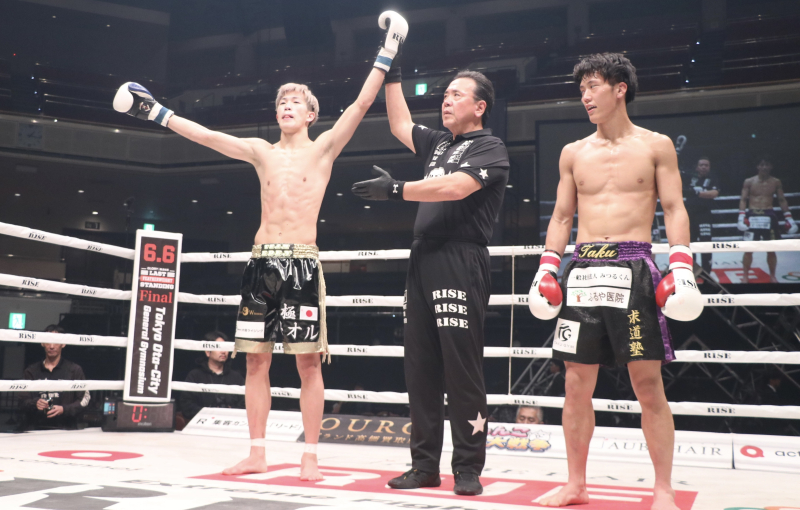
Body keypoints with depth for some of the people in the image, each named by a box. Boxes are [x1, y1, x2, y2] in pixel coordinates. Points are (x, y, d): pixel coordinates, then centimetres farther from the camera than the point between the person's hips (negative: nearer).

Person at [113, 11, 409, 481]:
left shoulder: (324, 148, 5)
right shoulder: (262, 152, 15)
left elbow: (361, 105, -3)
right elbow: (209, 136, 12)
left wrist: (387, 54, -8)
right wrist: (157, 112, 9)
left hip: (303, 262, -4)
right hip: (262, 261, 4)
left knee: (308, 360, -3)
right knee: (257, 359, 4)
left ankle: (311, 455, 4)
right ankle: (257, 453, 13)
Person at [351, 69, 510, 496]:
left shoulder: (489, 148, 0)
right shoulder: (439, 143, 23)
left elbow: (455, 187, -16)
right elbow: (400, 125, 34)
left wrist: (395, 190, -16)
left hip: (460, 264, -7)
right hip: (422, 263, 8)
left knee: (462, 372, -7)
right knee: (420, 370, 6)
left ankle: (468, 469, 2)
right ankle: (425, 466, 13)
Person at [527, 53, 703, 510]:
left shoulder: (656, 146, 6)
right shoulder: (574, 153, 15)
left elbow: (674, 209, 1)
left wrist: (682, 266, -11)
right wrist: (547, 267, 7)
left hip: (633, 268, -3)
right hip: (583, 270, 4)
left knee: (648, 382, -4)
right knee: (577, 383, 4)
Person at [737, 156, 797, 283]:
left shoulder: (776, 182, 4)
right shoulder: (749, 182, 0)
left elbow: (782, 200, 10)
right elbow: (743, 200, -1)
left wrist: (788, 218, 6)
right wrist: (741, 217, -13)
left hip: (769, 216, 1)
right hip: (752, 216, -1)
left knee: (771, 249, 6)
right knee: (749, 249, -3)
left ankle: (772, 276, 21)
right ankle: (746, 276, 9)